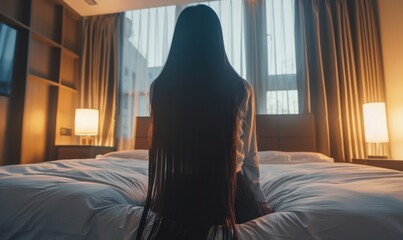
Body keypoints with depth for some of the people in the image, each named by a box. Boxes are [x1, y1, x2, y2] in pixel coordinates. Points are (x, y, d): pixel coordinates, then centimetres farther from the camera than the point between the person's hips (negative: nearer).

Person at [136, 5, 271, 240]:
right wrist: (259, 198, 14)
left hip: (175, 195, 3)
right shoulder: (241, 89, -11)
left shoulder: (159, 88, -8)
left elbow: (162, 148, 2)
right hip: (228, 192, -2)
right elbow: (249, 155, -2)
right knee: (263, 211, 32)